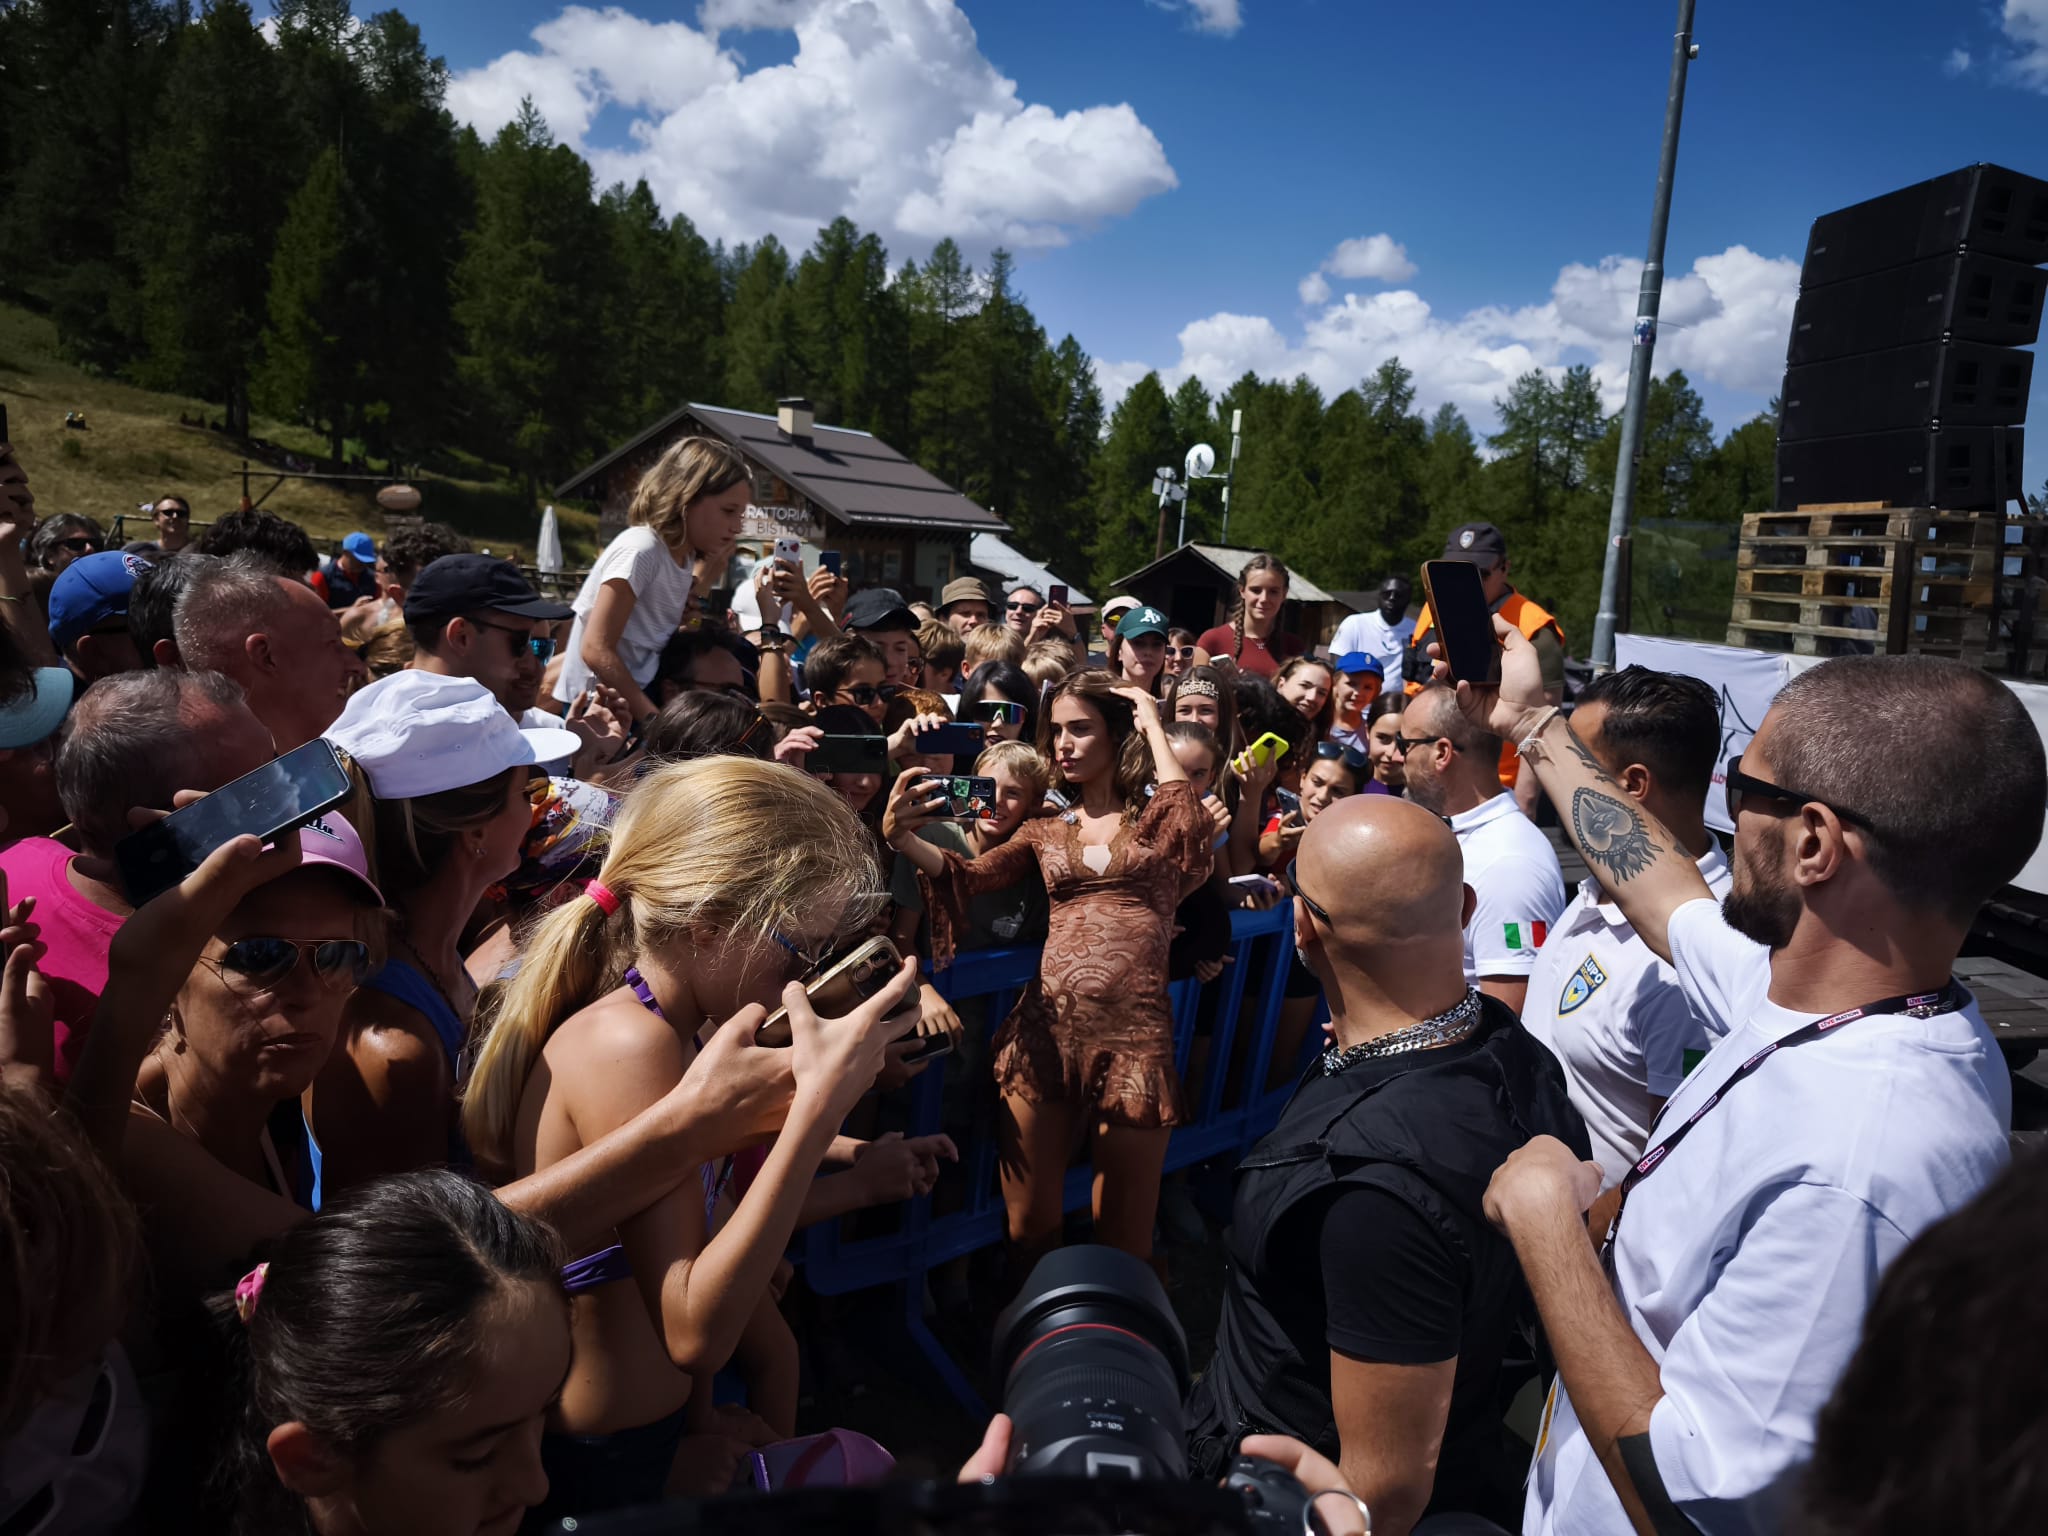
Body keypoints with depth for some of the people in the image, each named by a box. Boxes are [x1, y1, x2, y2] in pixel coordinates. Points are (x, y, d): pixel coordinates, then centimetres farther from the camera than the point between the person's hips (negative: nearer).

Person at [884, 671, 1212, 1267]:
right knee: (1028, 1222, 10)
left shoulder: (1154, 820, 7)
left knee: (1122, 1233, 8)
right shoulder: (1044, 832, 14)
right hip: (1046, 1025, 3)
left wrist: (1152, 723, -5)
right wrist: (903, 837, -18)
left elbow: (1192, 821, -16)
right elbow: (971, 875, 1)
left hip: (1134, 1032, -2)